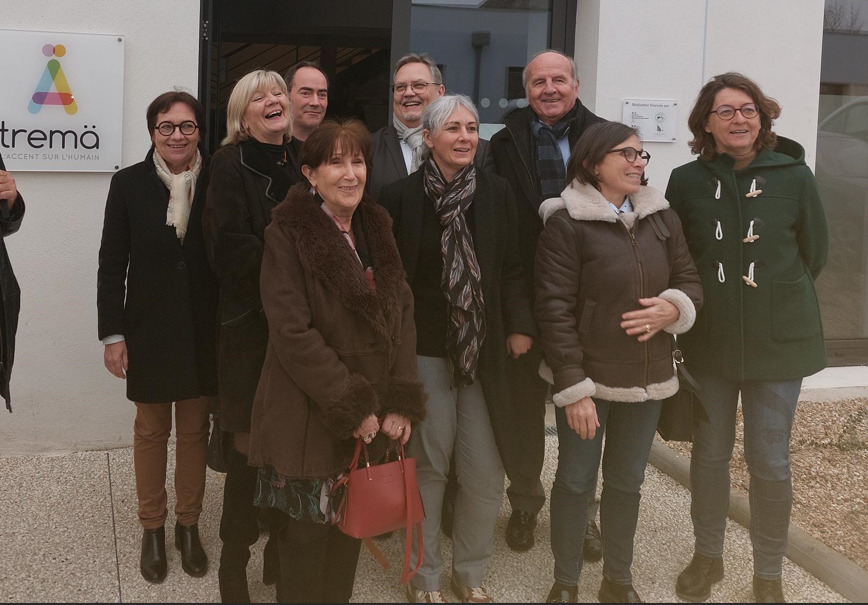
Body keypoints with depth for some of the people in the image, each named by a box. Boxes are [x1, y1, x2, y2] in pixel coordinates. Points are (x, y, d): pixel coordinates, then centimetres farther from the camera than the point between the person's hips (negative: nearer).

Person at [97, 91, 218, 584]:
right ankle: (153, 529, 26)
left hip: (203, 330, 0)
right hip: (149, 329, 0)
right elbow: (112, 263, -2)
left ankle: (189, 525, 27)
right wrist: (113, 333, -5)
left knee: (195, 430, 11)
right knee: (151, 431, 12)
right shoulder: (130, 183, -3)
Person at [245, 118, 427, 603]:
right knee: (309, 529, 5)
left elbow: (402, 314, 6)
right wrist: (352, 407, -16)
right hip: (311, 416, -5)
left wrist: (401, 402, -4)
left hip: (372, 414, 5)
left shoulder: (376, 230, 8)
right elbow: (294, 333, -16)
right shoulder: (288, 235, -10)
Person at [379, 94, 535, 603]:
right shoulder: (400, 197, -4)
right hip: (425, 351, -2)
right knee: (429, 465, 5)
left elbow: (512, 268, 7)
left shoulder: (497, 192, 3)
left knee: (486, 471, 2)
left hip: (484, 351, 2)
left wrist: (521, 325, -2)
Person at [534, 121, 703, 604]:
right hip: (588, 378, -4)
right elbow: (555, 308, -14)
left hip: (648, 379, 4)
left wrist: (675, 308, -13)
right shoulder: (566, 222, -11)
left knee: (627, 482, 16)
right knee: (576, 482, 7)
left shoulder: (662, 216, 4)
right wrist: (573, 387, -18)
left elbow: (690, 280, 11)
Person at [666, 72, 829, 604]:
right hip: (709, 341, 2)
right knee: (709, 454, 13)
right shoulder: (686, 182, -2)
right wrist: (704, 301, 3)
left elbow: (815, 253, 3)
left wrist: (776, 297, 6)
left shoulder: (793, 175, -6)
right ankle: (708, 556, 33)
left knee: (771, 462, 4)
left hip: (779, 341, -1)